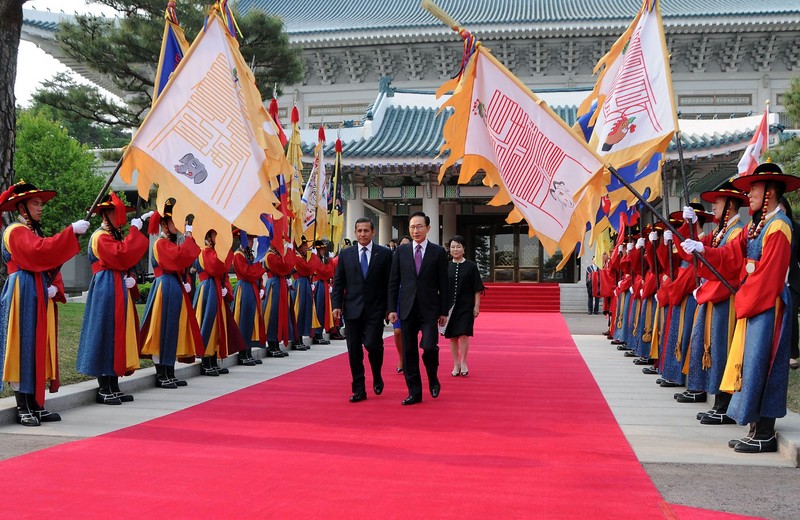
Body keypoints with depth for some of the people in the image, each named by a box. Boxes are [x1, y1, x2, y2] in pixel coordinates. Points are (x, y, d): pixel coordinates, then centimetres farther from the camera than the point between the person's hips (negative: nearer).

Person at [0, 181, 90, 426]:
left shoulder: (35, 232, 20)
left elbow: (50, 264, 17)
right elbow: (39, 251, -28)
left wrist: (54, 287, -2)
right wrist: (71, 231, -29)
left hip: (40, 296, 9)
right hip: (23, 295, -9)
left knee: (40, 349, 9)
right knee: (23, 348, -5)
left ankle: (37, 405, 15)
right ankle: (23, 409, 1)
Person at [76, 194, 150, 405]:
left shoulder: (115, 236, 19)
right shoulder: (101, 237, -11)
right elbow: (122, 254, -25)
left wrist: (130, 279, 3)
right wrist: (134, 230, -19)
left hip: (118, 290, 10)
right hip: (106, 291, -10)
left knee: (118, 335, 10)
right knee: (106, 335, -6)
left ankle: (114, 386, 16)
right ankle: (104, 389, 1)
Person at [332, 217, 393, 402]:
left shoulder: (385, 254, 2)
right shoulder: (345, 255, 8)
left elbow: (390, 282, 1)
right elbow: (338, 283, 8)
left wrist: (390, 308, -3)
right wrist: (337, 305, -3)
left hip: (375, 309, -2)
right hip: (352, 309, 2)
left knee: (372, 344, -12)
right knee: (354, 350, 4)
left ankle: (377, 378, 18)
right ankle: (359, 390, 14)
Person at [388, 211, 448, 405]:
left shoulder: (438, 252, 2)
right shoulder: (401, 251, 7)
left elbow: (443, 284, 2)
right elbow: (393, 282, 7)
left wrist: (444, 311, 0)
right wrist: (392, 308, 1)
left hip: (429, 309, -2)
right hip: (407, 309, 2)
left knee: (429, 347, -13)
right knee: (409, 352, 4)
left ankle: (433, 380, 16)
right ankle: (414, 392, 14)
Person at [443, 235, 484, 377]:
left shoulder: (471, 266, -1)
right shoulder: (446, 267, 5)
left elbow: (477, 289, 0)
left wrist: (476, 306, -5)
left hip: (466, 306, -3)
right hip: (449, 306, 3)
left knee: (463, 334, -10)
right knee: (452, 336, 5)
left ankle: (463, 363, 6)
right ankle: (456, 365, 15)